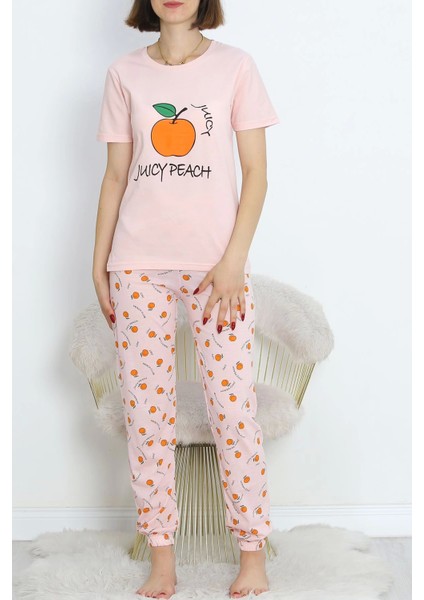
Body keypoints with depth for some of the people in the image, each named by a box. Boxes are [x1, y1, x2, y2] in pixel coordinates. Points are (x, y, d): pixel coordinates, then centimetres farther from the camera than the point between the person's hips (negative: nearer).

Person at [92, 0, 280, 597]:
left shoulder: (234, 65, 3)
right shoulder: (124, 73, 10)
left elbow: (256, 172, 1)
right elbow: (116, 176, 11)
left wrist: (234, 260, -8)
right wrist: (99, 263, 6)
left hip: (216, 263, -2)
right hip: (139, 265, 2)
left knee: (234, 408, -2)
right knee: (146, 410, 4)